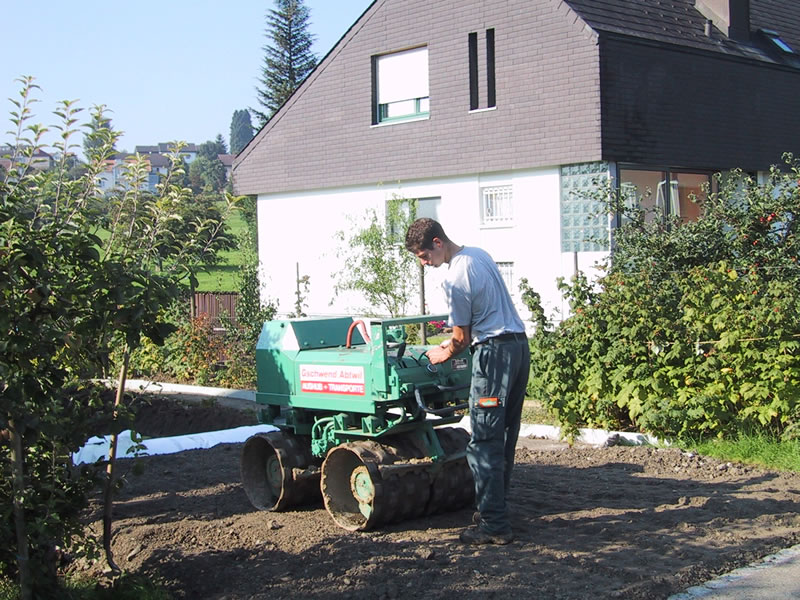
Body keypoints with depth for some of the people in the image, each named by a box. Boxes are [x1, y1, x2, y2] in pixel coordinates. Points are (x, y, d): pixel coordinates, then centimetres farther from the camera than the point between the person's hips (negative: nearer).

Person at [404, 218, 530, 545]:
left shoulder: (454, 279, -15)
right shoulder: (479, 254, 13)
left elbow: (462, 337, -6)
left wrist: (445, 354, 13)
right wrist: (455, 340, 21)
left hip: (494, 354, -10)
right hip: (519, 345, 10)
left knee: (484, 443, -6)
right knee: (504, 438, 14)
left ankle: (493, 526, -4)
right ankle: (494, 509, 22)